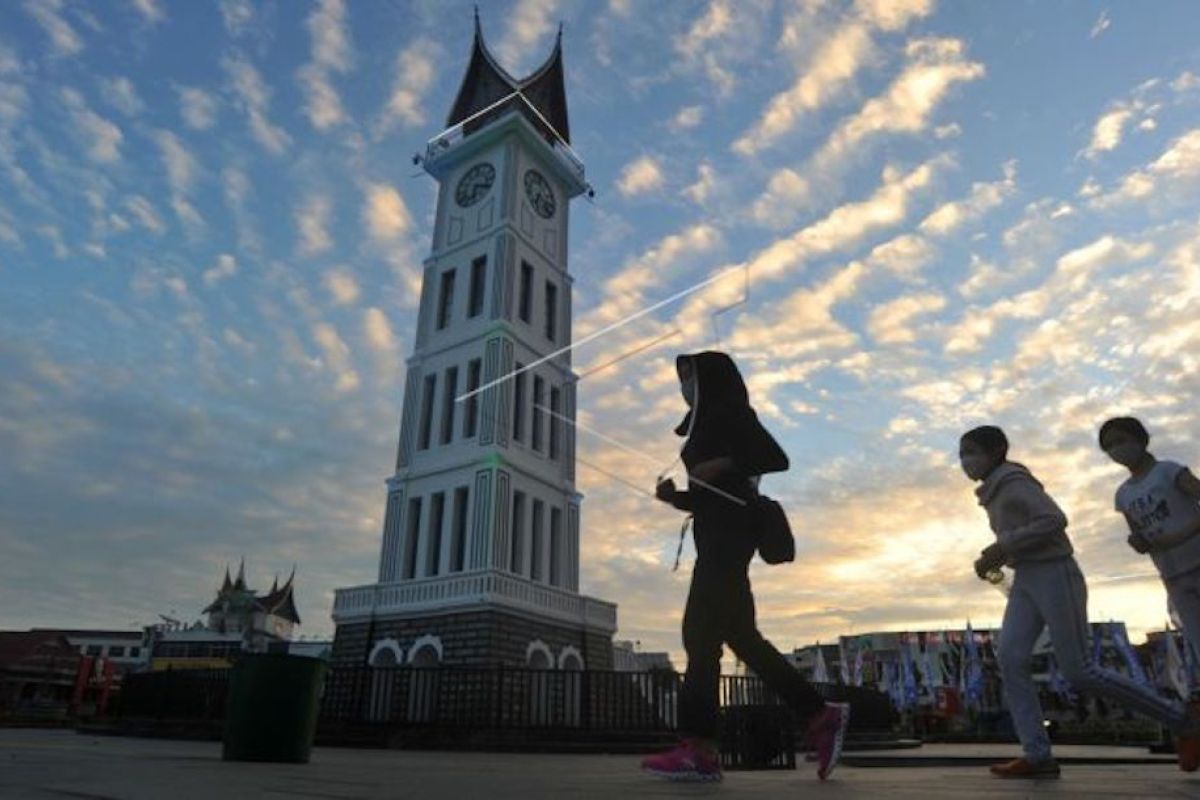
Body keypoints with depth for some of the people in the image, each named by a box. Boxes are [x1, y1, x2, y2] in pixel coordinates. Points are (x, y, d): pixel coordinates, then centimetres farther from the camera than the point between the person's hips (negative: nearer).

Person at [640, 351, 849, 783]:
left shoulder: (730, 411, -1)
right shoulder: (708, 424, 25)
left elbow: (777, 458, -12)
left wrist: (723, 465, -21)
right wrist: (675, 496, 5)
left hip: (728, 531, -10)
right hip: (719, 533, 10)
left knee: (700, 631, -14)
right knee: (740, 634, 7)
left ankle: (698, 749, -13)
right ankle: (820, 716, 13)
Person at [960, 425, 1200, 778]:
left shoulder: (1013, 481, -12)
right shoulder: (998, 491, 16)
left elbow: (1055, 521, -22)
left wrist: (1001, 546, -19)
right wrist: (993, 558, 10)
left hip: (1055, 576, -9)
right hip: (1026, 582, 9)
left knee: (1079, 672, -5)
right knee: (1011, 659, -7)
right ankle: (1038, 755, -9)